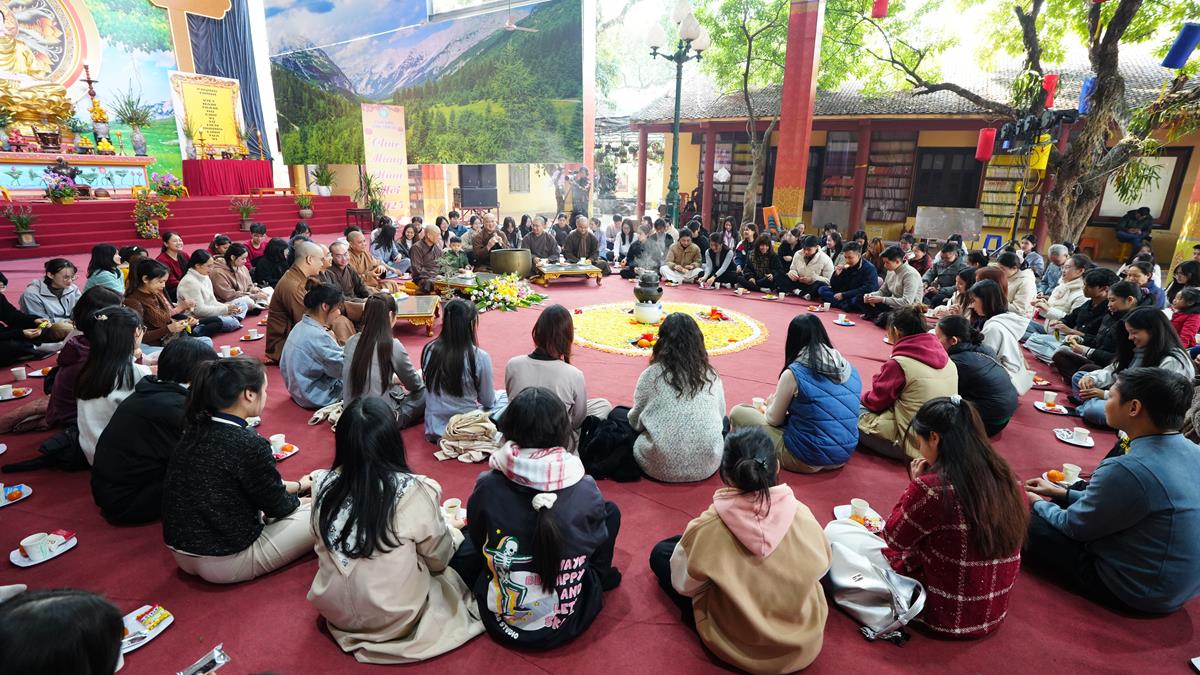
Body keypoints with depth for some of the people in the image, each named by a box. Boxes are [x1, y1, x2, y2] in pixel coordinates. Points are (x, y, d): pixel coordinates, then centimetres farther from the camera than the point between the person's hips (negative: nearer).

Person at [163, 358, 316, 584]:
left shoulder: (196, 431, -1)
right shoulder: (249, 444, -26)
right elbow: (276, 506, -11)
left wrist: (298, 485, 21)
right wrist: (303, 501, 10)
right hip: (223, 564, -8)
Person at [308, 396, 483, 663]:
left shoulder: (323, 486, -14)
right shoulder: (415, 492, -26)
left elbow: (327, 548, 4)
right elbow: (438, 560, -10)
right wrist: (449, 529, 13)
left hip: (333, 610, 5)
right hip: (394, 618, -4)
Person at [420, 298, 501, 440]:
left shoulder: (429, 350, -8)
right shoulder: (480, 357, -21)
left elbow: (429, 386, 7)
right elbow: (487, 402, -8)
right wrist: (493, 396, 15)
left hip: (434, 429, 5)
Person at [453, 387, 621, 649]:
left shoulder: (487, 488, -17)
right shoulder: (587, 490, -18)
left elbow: (478, 542, 2)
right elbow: (597, 543, 1)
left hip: (501, 624, 1)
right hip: (569, 623, -1)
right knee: (611, 511, 15)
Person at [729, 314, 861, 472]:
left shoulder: (793, 373, -16)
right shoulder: (850, 369, 0)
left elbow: (774, 420, -4)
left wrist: (771, 404, 19)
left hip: (807, 459, -6)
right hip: (844, 455, 7)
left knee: (737, 412, 4)